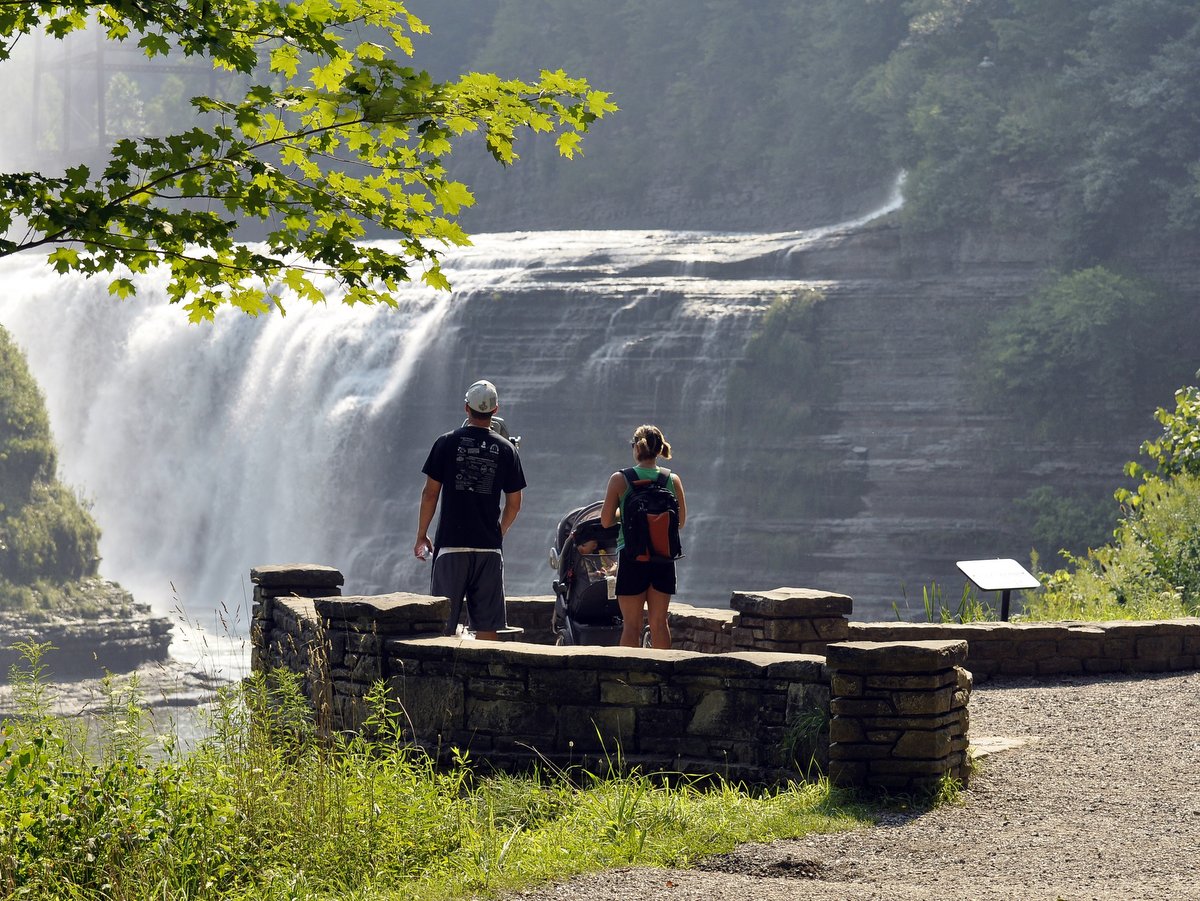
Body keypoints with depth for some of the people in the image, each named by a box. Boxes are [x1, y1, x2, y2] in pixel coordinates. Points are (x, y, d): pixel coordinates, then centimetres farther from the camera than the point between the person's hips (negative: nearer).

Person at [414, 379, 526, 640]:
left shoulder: (447, 443, -1)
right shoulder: (506, 449, 4)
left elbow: (430, 493, -1)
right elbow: (514, 503, 8)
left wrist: (421, 535, 9)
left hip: (451, 544, -1)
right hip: (489, 547, 1)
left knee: (444, 624, 2)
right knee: (487, 625, 5)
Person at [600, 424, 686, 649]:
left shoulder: (620, 479, -6)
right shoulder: (673, 480, 0)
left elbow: (606, 521, -3)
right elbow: (680, 522, 7)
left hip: (632, 556, -2)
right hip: (664, 557, 2)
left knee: (631, 624, 2)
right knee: (659, 621, 10)